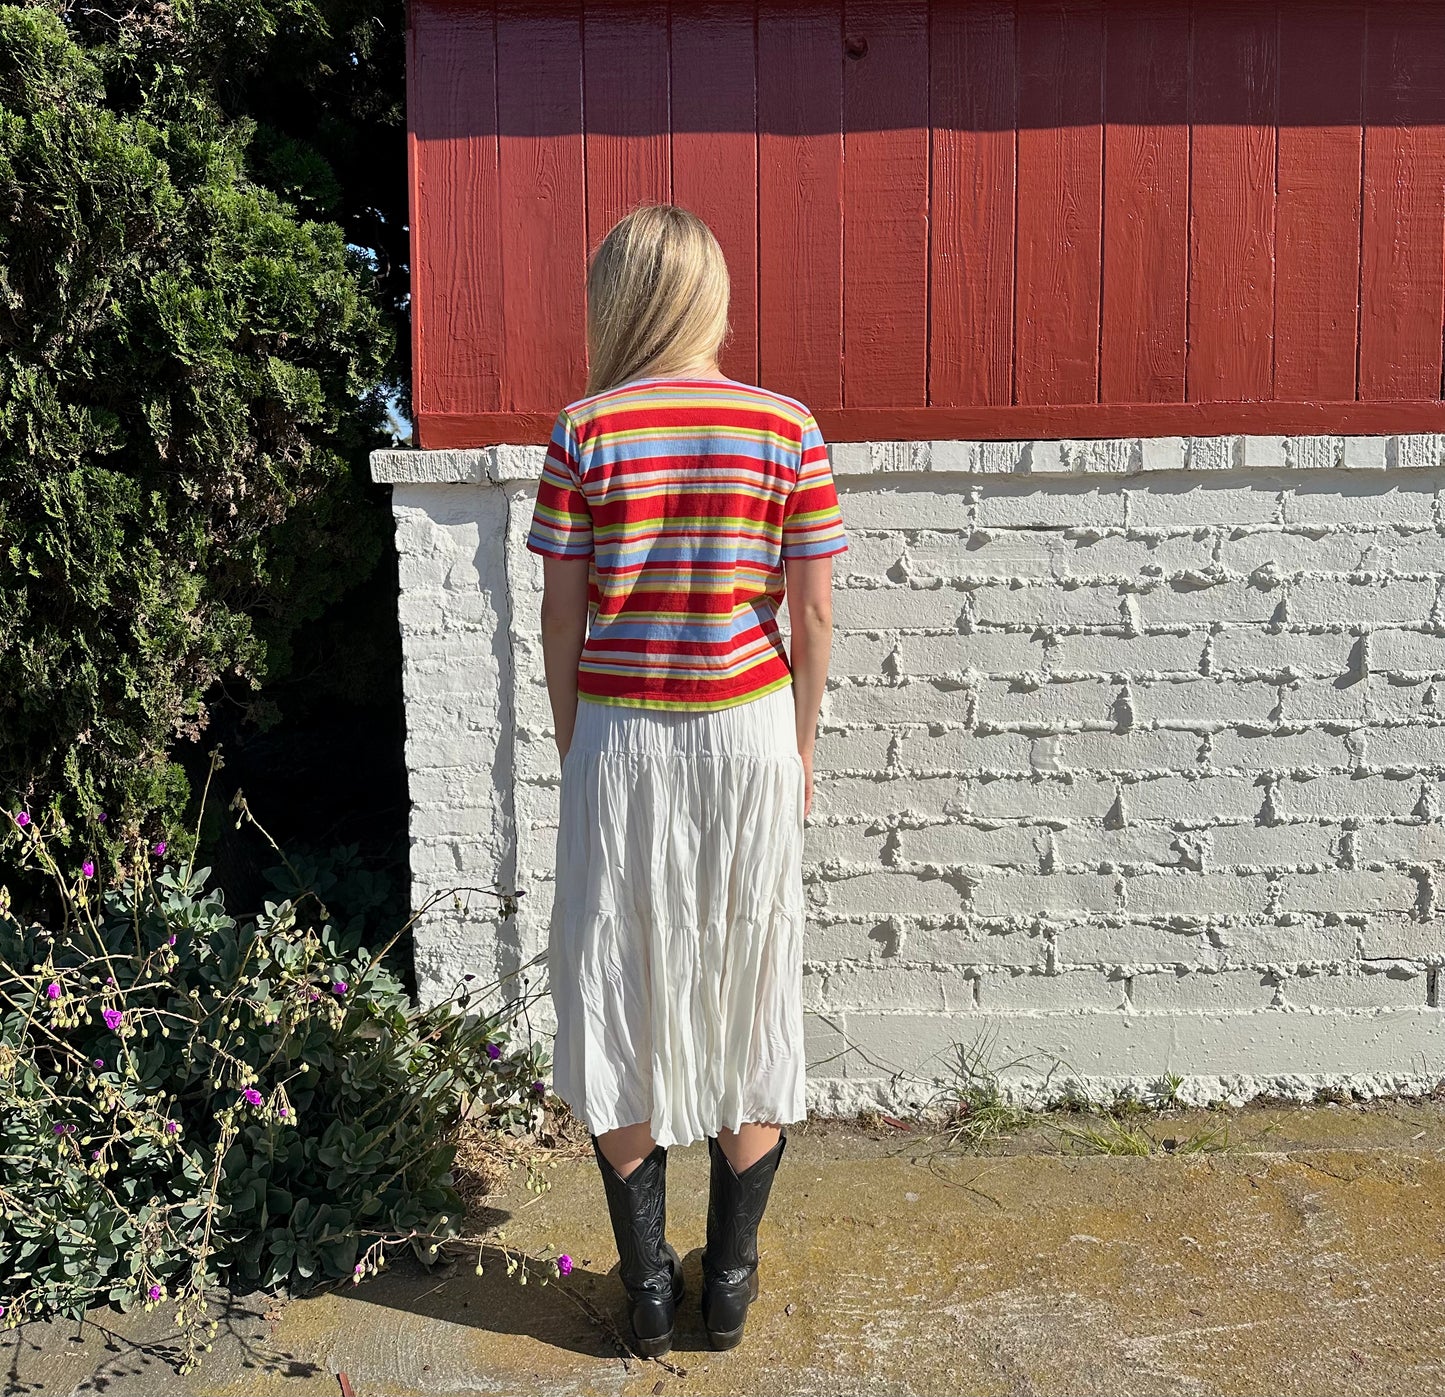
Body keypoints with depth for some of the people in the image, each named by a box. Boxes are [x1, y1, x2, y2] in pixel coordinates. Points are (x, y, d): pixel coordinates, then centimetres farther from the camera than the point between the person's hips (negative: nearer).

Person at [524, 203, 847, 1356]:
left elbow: (562, 619, -4)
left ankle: (649, 1287, 24)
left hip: (621, 741, -1)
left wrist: (572, 751, 9)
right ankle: (731, 1283, 26)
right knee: (747, 998, 14)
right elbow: (812, 615, -2)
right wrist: (800, 749, 10)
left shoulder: (586, 432, -7)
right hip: (747, 734, 1)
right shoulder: (787, 430, -4)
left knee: (622, 1002, 12)